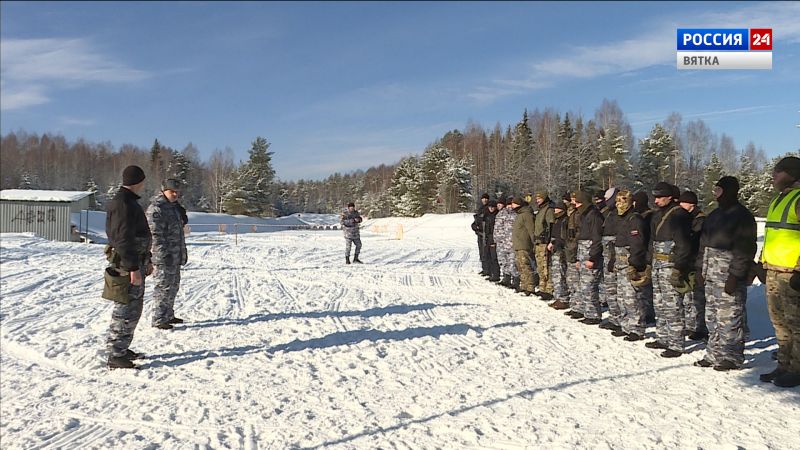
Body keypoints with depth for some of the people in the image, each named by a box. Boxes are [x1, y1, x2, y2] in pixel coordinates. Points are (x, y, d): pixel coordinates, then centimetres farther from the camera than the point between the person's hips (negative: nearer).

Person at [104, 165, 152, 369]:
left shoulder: (130, 202, 18)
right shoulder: (122, 204, -16)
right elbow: (123, 239, -23)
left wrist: (146, 261, 26)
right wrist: (133, 268, -25)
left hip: (136, 263, 11)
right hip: (127, 266, -11)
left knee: (134, 308, 17)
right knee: (126, 310, -7)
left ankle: (123, 349, 28)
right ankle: (116, 356, -1)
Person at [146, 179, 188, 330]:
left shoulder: (174, 207, 17)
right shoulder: (156, 208, -14)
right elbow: (155, 234, -20)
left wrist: (182, 253, 23)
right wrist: (163, 255, -23)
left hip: (175, 257, 10)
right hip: (164, 257, -10)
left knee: (173, 286, 17)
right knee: (164, 287, -6)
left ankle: (168, 315, 28)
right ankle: (158, 320, 1)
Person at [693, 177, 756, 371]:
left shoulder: (742, 216, -9)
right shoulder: (715, 215, 17)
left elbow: (744, 250, -15)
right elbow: (704, 243, 20)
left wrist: (735, 276, -19)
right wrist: (700, 268, 14)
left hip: (729, 277, -8)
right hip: (712, 276, 9)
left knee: (729, 318, -3)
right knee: (713, 317, 12)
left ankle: (731, 358, 6)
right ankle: (714, 354, 21)